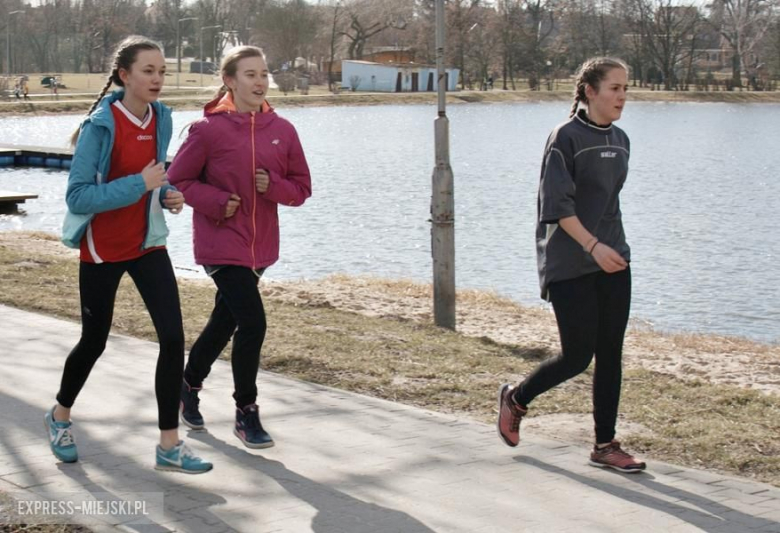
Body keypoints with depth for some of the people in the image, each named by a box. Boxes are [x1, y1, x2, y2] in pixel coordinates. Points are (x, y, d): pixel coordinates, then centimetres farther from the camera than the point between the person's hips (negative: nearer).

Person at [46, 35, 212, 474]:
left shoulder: (161, 119, -1)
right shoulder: (101, 126, -19)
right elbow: (78, 196, -22)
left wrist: (168, 194, -5)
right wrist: (139, 185, -28)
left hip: (147, 245, 5)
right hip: (102, 250, -5)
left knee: (173, 337, -7)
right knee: (94, 341, 10)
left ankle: (170, 445, 2)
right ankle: (61, 415, 40)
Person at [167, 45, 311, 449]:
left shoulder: (282, 130, 1)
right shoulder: (208, 129, -11)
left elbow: (301, 187, 6)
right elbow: (178, 180, -4)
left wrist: (273, 185, -14)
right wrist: (217, 202, -17)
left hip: (260, 247, 6)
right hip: (221, 245, -6)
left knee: (225, 322, 20)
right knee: (253, 323, -14)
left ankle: (189, 386, 43)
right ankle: (246, 413, 3)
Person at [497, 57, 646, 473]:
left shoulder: (620, 141, 11)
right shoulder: (566, 136, -11)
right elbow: (557, 203, -17)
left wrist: (611, 246, 17)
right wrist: (593, 246, -24)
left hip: (612, 262, 7)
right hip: (569, 266, -7)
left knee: (610, 355, 5)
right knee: (577, 356, -4)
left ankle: (605, 446, 13)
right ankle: (515, 399, 22)